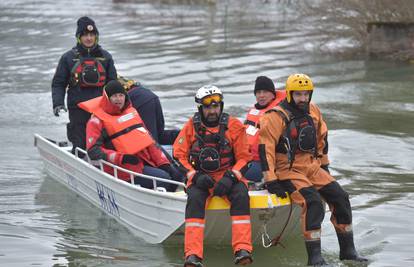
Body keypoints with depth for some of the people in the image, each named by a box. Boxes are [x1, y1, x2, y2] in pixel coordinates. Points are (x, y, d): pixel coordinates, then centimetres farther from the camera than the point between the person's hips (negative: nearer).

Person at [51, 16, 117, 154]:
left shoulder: (105, 57, 12)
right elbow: (58, 83, 7)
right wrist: (57, 103, -7)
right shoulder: (68, 57, 6)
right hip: (78, 109, -2)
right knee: (80, 145, -7)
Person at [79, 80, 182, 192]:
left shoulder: (132, 111, 15)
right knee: (163, 179, -22)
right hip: (126, 169, -8)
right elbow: (93, 151, -14)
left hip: (146, 161, 8)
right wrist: (121, 158, -24)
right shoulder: (98, 120, -6)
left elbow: (147, 139, 16)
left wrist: (163, 162, 6)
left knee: (176, 175, 1)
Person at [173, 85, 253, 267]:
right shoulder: (192, 126, 1)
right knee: (195, 197, -32)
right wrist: (195, 176, -14)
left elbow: (243, 157, 1)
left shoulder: (233, 126, -1)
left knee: (240, 194, -31)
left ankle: (242, 250, -34)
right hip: (200, 176, 0)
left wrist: (231, 176, -17)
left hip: (228, 175, 0)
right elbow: (179, 156, 2)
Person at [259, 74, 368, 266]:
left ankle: (348, 251, 6)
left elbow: (321, 137, 22)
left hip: (312, 167, 7)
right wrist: (271, 181, -20)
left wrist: (324, 164, 23)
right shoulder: (276, 117, -14)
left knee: (341, 198, -5)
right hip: (287, 170, -7)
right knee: (313, 202, -28)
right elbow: (266, 147, -17)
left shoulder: (313, 111, 7)